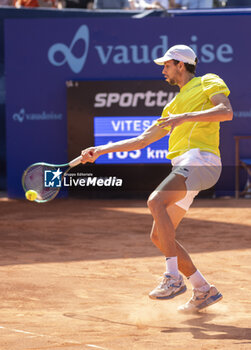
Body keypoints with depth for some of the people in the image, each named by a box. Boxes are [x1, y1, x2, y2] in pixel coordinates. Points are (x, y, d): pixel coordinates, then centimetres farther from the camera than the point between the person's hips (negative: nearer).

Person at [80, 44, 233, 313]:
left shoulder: (208, 83, 10)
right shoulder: (173, 106, 31)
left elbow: (226, 112, -10)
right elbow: (142, 140, 34)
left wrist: (185, 117, -18)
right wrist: (101, 150, 30)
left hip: (201, 159, -9)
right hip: (182, 167, 9)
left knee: (156, 201, -29)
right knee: (159, 236, 4)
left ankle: (173, 277, -31)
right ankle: (203, 290, 11)